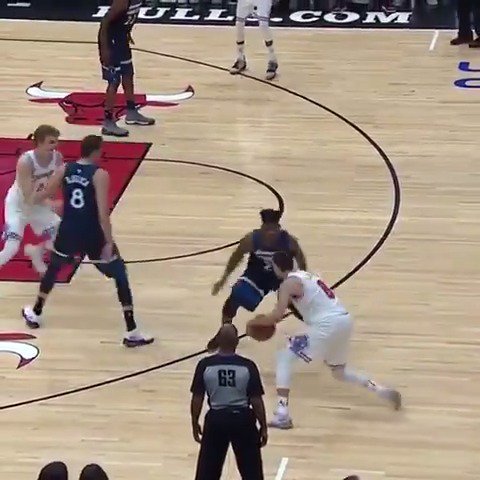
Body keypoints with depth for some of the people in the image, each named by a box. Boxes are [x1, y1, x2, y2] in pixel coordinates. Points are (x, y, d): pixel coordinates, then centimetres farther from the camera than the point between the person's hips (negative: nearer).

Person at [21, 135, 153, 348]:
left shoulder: (65, 170, 1)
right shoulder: (100, 174, -14)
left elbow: (41, 196, 11)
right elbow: (102, 212, -20)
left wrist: (30, 198, 34)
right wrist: (109, 242, -17)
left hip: (69, 232, 4)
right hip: (92, 234, -4)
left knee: (53, 268, 32)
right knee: (120, 276, 7)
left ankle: (35, 314, 43)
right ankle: (132, 333, 2)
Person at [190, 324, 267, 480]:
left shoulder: (205, 365, -9)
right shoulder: (248, 366, -11)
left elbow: (197, 399, -4)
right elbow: (256, 400, -8)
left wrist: (195, 423, 10)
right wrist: (263, 427, 3)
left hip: (216, 419, 1)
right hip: (242, 419, -1)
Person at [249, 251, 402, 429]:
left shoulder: (289, 283, -3)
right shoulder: (305, 276, 24)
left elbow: (277, 316, -11)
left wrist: (256, 321, 9)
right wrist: (269, 318, 32)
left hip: (328, 325, -9)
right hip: (344, 320, 9)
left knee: (284, 358, 1)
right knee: (339, 371, 30)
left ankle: (282, 415, -9)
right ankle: (383, 391, 22)